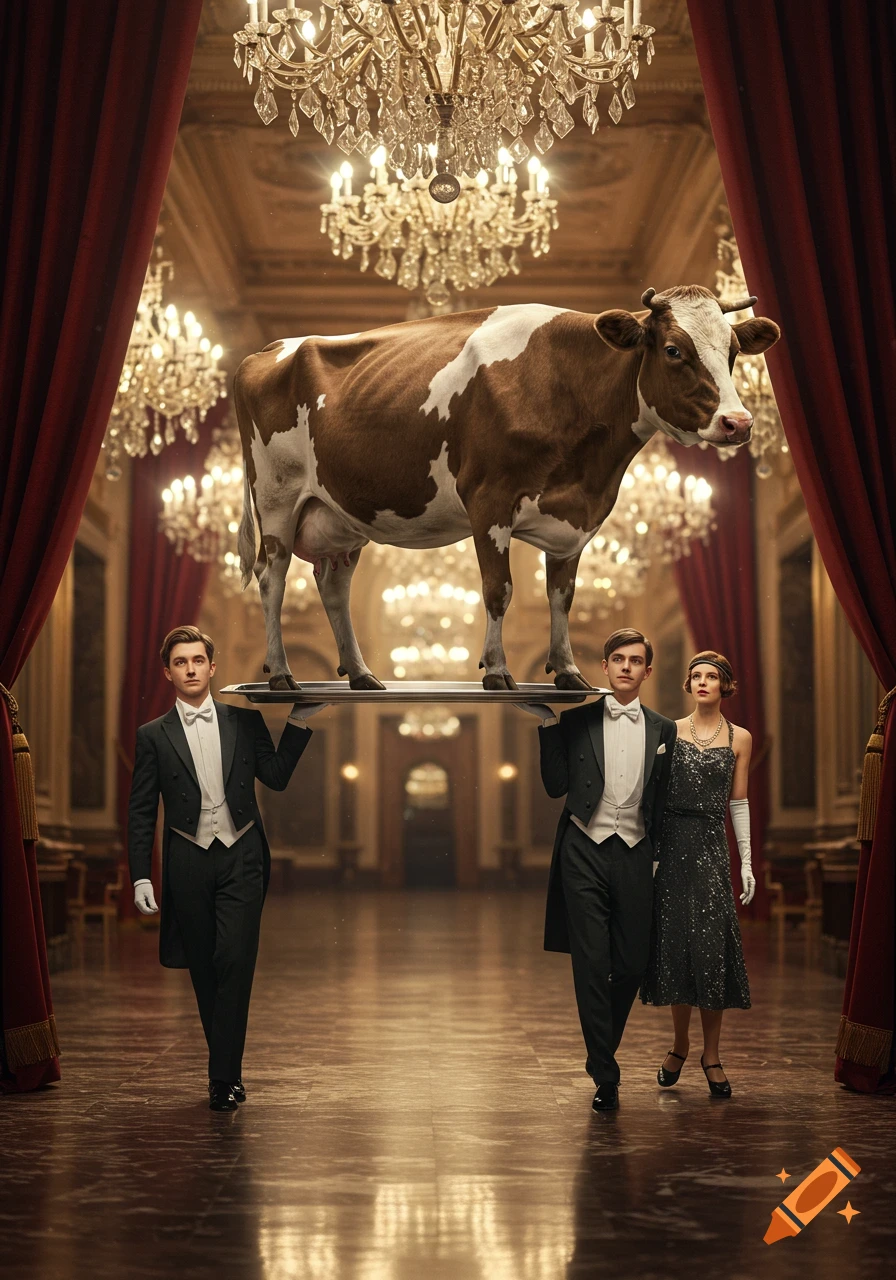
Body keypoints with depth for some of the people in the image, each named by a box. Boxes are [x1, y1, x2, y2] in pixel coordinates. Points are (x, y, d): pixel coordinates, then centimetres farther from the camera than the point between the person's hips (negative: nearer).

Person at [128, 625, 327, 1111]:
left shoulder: (244, 721, 8)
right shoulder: (153, 736, 5)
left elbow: (276, 776, 6)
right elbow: (141, 812, 5)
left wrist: (299, 722, 0)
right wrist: (140, 876, -2)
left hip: (241, 857, 0)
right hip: (188, 861, 1)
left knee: (234, 962, -11)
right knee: (204, 971, 6)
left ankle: (224, 1076, -7)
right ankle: (227, 1066, 20)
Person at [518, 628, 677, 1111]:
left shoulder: (662, 730, 10)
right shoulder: (576, 722, 4)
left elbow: (660, 800, 14)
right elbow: (556, 786, 0)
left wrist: (657, 853, 10)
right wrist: (548, 725, -6)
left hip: (634, 855, 2)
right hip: (585, 853, -2)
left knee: (631, 966, 2)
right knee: (592, 965, -4)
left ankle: (602, 1050, 27)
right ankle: (605, 1075, 3)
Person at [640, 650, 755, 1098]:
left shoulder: (739, 738, 7)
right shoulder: (669, 732, 6)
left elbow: (738, 803, 9)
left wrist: (746, 862, 5)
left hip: (711, 847, 0)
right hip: (671, 843, 0)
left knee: (711, 947, -4)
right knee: (674, 943, 3)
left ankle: (711, 1053, 7)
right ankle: (679, 1045, 18)